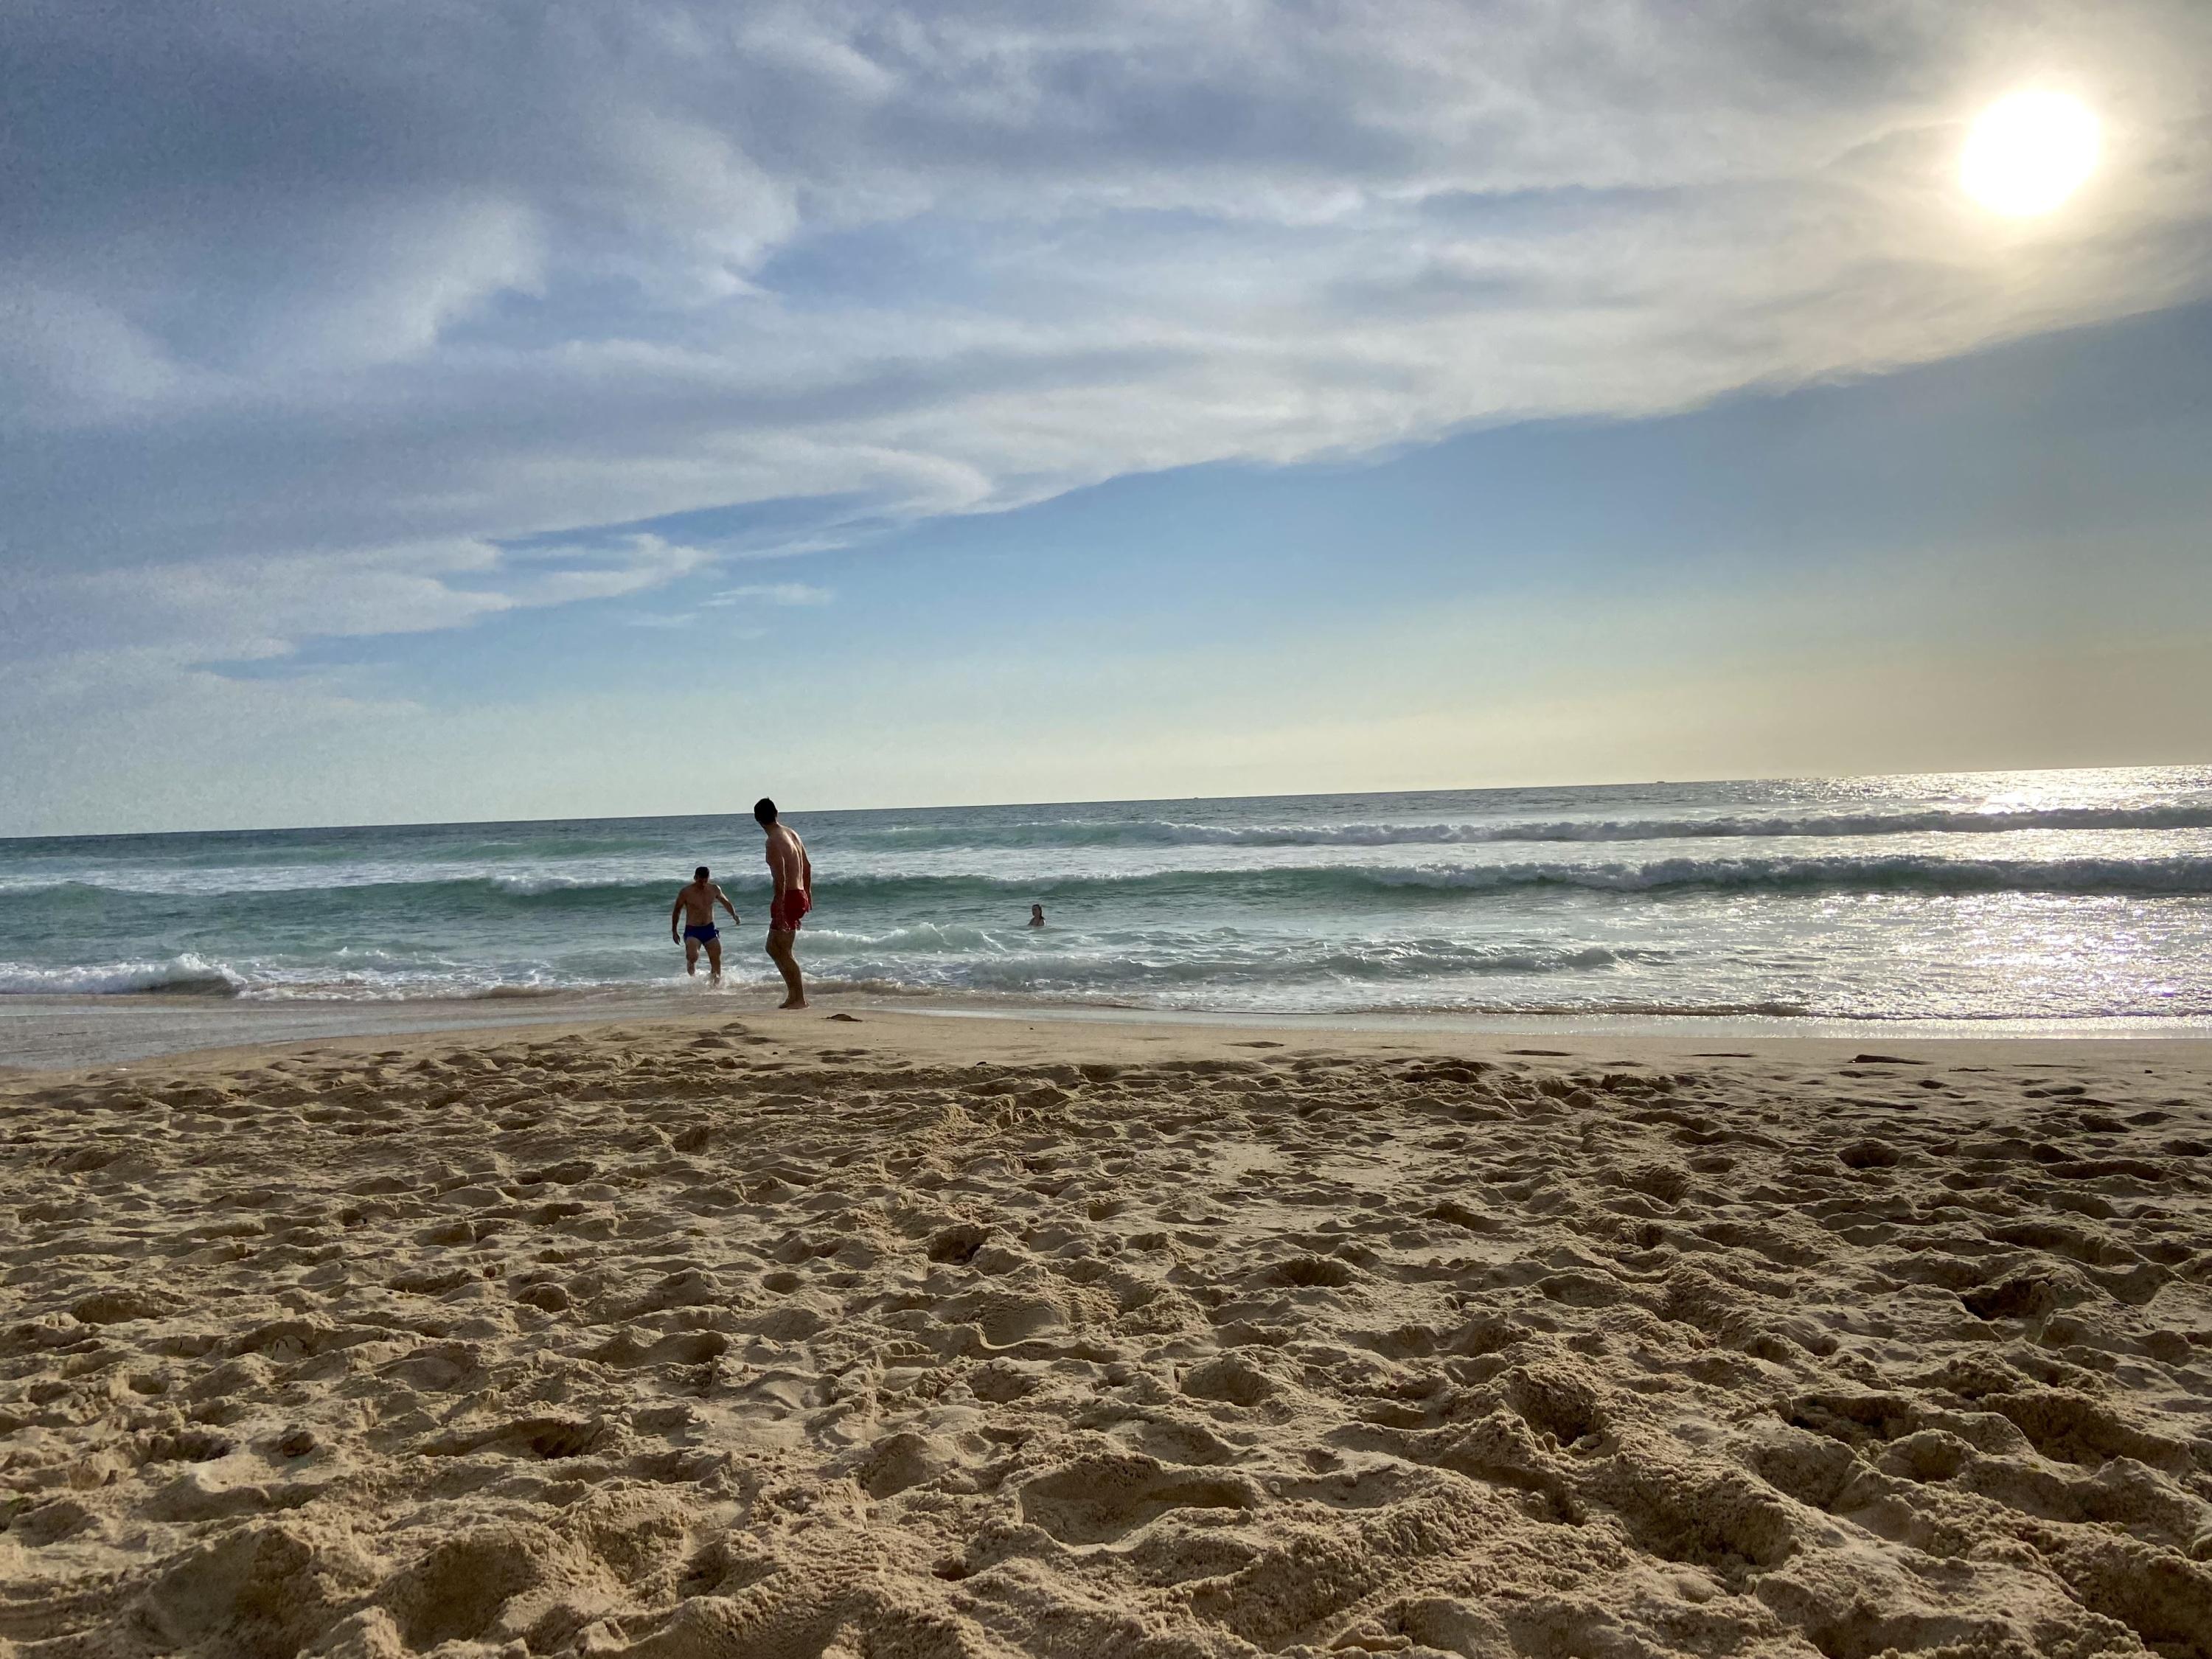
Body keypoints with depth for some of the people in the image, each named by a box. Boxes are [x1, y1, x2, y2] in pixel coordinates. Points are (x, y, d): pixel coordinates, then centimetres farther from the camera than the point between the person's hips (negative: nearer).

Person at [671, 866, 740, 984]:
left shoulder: (714, 889, 2)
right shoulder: (686, 892, -8)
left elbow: (726, 902, 20)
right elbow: (677, 911, 6)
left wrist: (734, 915, 3)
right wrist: (674, 931, 5)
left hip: (709, 929, 3)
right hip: (692, 930, -3)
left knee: (716, 959, -4)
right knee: (692, 957, -25)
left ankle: (716, 983, 12)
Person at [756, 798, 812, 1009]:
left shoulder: (773, 841, -16)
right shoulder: (791, 832, 11)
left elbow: (780, 877, -22)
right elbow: (807, 866, 19)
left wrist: (779, 907, -22)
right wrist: (807, 893, 29)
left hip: (789, 898, -9)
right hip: (800, 895, 9)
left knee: (784, 951, -2)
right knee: (773, 947, 17)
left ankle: (800, 999, -1)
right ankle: (794, 995, 17)